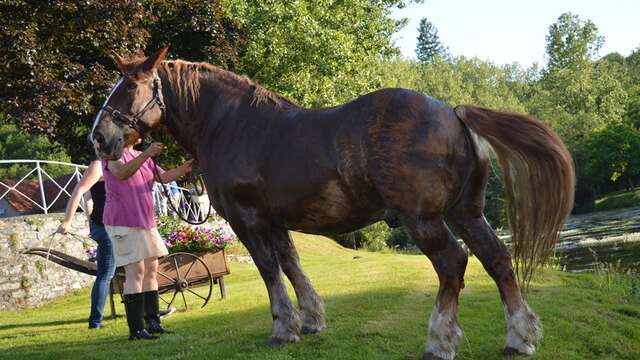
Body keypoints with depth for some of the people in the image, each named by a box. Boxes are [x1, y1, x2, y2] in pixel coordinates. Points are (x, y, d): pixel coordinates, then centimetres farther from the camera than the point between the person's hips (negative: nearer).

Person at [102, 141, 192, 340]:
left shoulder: (143, 157, 16)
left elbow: (164, 176, 9)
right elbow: (121, 173, -28)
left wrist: (187, 166, -7)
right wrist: (146, 154, -38)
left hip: (146, 222, 8)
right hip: (123, 223, -8)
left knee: (151, 270, 8)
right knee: (136, 272, -12)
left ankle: (153, 322, 15)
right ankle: (136, 329, -10)